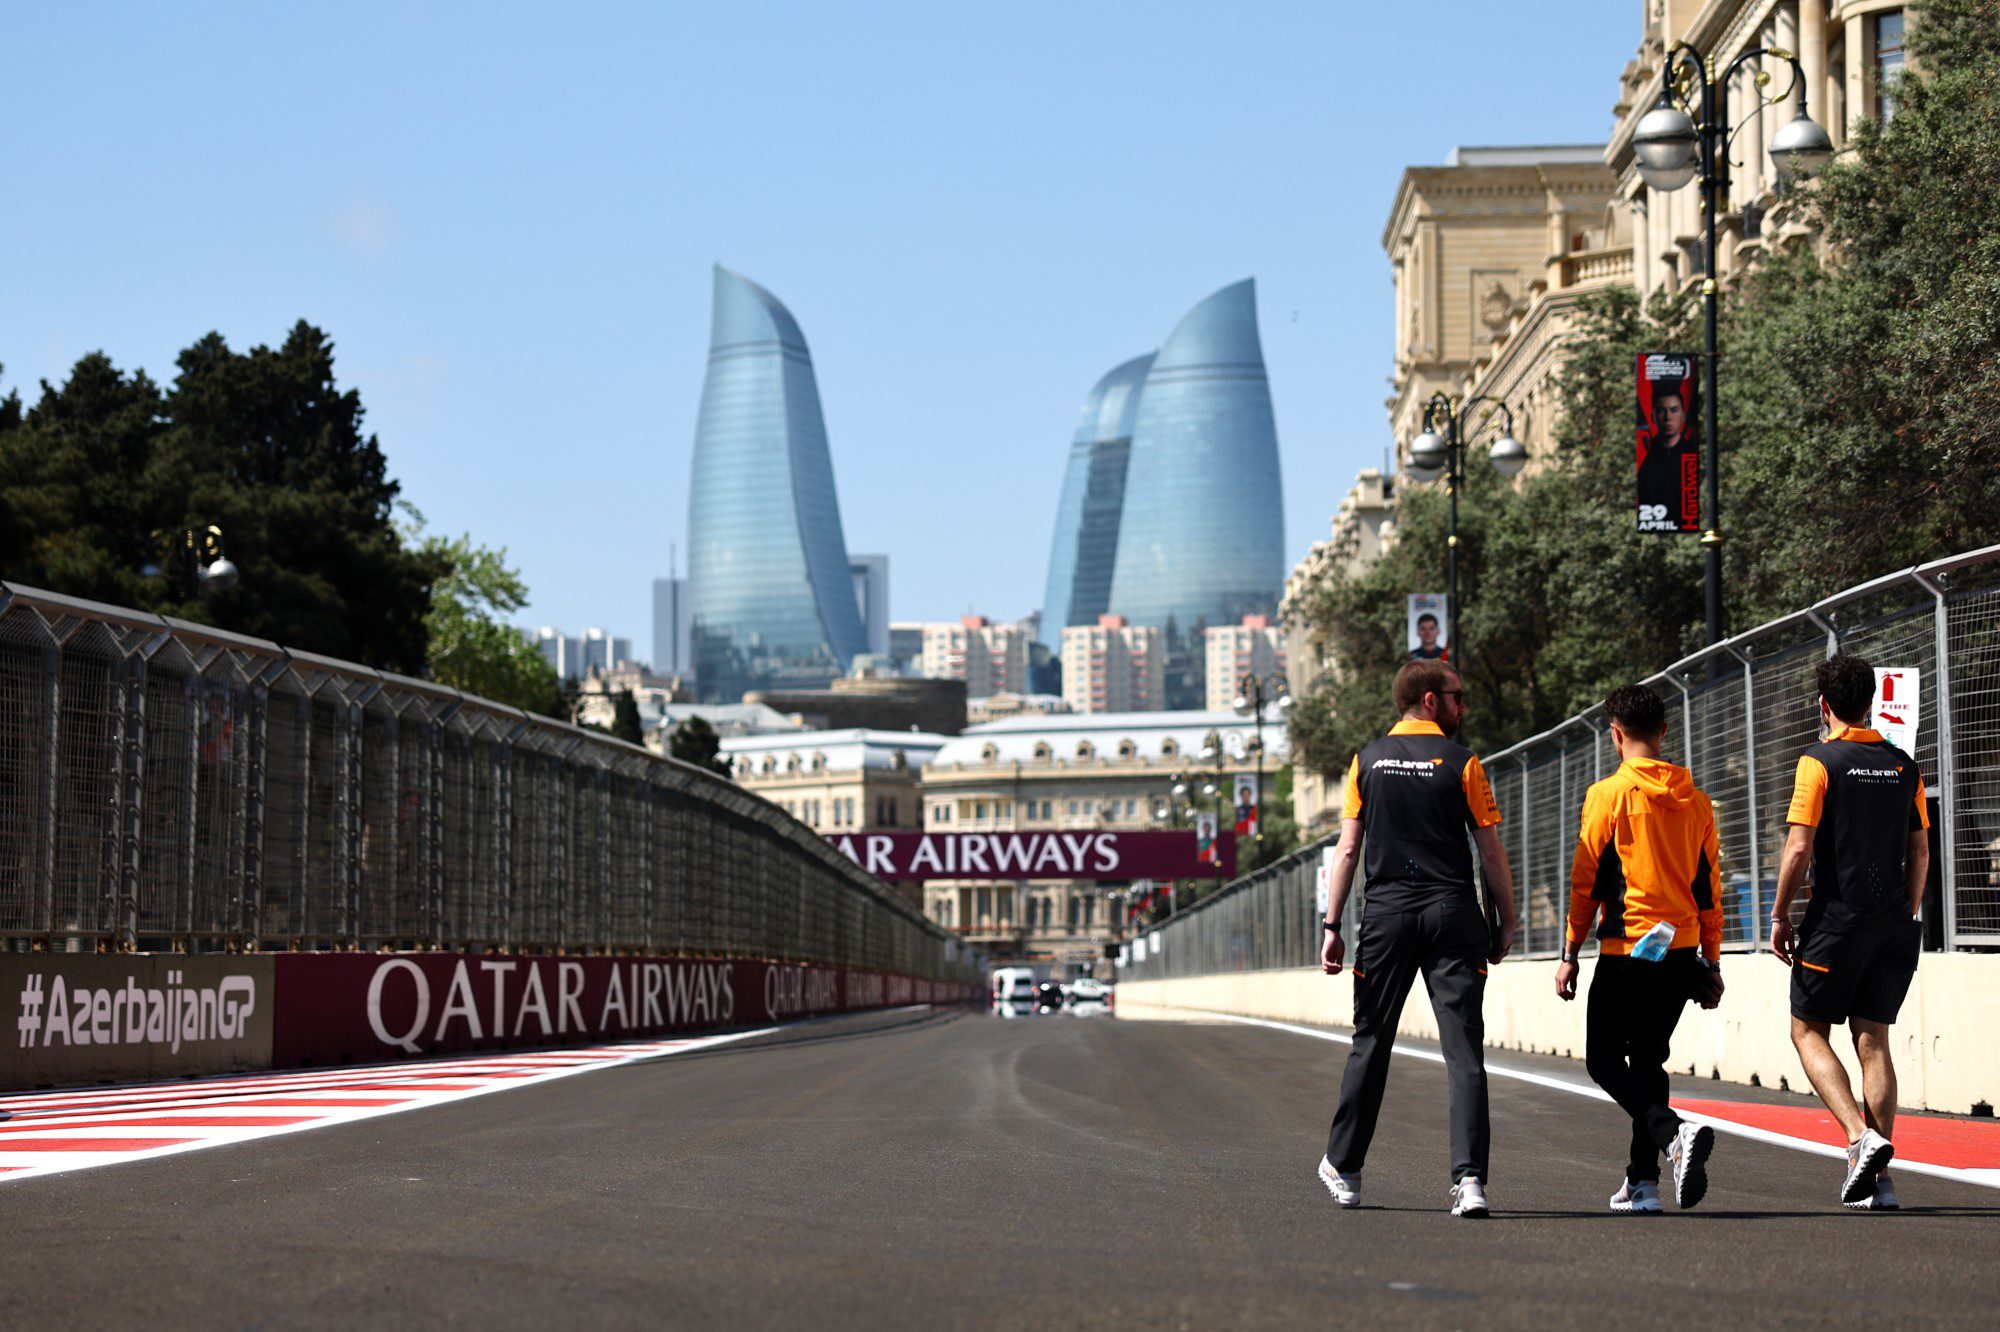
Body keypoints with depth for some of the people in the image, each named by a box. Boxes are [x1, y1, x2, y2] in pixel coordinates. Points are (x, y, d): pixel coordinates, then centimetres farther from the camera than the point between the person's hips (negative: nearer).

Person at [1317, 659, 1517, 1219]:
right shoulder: (1462, 763, 0)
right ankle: (1469, 1178, -13)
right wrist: (1507, 923, 9)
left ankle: (1342, 1168, 23)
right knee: (1464, 1050, -3)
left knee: (1370, 1045, 13)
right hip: (1453, 915, -2)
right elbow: (1492, 853, 0)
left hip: (1385, 915, 2)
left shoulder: (1367, 762, 7)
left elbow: (1347, 850, 4)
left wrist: (1332, 927, 5)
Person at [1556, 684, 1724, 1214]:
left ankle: (1674, 1132, -21)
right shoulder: (1696, 800, 8)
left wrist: (1569, 954, -1)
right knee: (1648, 1060, 15)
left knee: (1604, 1059, 4)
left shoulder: (1608, 794, -7)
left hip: (1626, 951, -5)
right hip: (1680, 953, 5)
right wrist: (1711, 962, 18)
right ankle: (1643, 1182, 11)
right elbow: (1709, 887, 12)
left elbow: (1586, 881, -7)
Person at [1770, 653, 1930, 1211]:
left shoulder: (1820, 762, -8)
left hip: (1837, 918, -5)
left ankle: (1862, 1136, -14)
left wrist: (1780, 916, -4)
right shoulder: (1903, 766, 9)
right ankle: (1878, 1181, 2)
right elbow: (1920, 853, 12)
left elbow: (1799, 849, -12)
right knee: (1873, 1040, 7)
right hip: (1893, 924, 5)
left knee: (1808, 1031, 8)